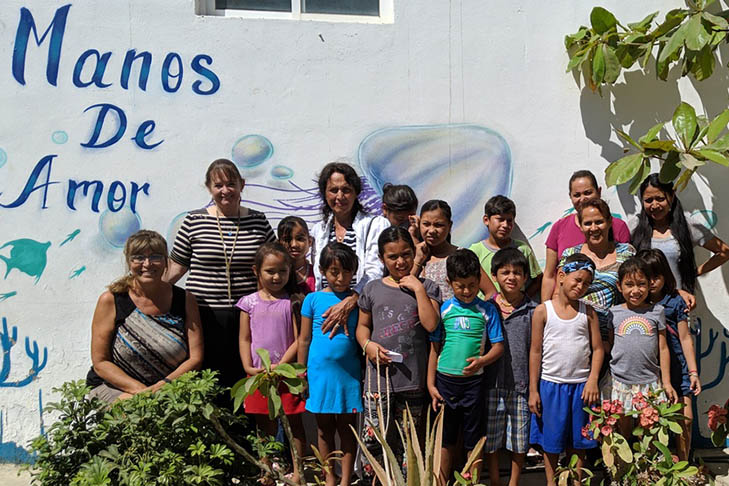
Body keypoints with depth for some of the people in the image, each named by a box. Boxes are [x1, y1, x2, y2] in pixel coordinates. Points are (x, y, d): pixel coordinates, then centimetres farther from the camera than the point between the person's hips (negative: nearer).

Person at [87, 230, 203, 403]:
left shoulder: (185, 300, 0)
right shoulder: (110, 301, -5)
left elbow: (195, 359, -2)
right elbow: (100, 362, -6)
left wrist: (162, 386, -19)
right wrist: (138, 389, -19)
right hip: (113, 388, -2)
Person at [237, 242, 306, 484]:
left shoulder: (293, 302, -3)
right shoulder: (249, 302, 3)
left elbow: (298, 339, -6)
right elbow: (244, 339, 4)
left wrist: (280, 366, -14)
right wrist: (248, 367, -7)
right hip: (259, 375, 2)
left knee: (294, 423, 7)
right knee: (265, 426, 12)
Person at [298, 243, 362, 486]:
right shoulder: (313, 299, 0)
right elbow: (304, 340, 4)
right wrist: (301, 374, 5)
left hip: (349, 374, 0)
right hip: (320, 372, 1)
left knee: (347, 428, 6)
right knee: (324, 429, 12)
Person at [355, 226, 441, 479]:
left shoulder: (426, 287, 5)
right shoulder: (372, 289, 9)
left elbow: (431, 324, -9)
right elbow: (362, 325, 14)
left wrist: (418, 289, -10)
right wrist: (367, 344, -5)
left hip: (413, 378, 0)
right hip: (379, 375, 1)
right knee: (373, 439, -4)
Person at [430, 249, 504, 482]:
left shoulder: (487, 310, -2)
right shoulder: (443, 309, 0)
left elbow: (498, 347, -1)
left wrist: (480, 362, -20)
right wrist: (431, 384, 1)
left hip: (473, 381, -1)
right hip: (445, 380, 1)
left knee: (473, 439, 8)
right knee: (445, 438, 12)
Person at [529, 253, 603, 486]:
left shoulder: (588, 313, 3)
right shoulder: (543, 311, -4)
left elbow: (598, 348, 3)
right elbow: (535, 351, -3)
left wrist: (592, 380, -10)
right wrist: (533, 390, -4)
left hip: (581, 384, 2)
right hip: (550, 384, -2)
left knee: (578, 441, 12)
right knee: (550, 440, 9)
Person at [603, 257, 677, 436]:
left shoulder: (656, 311, 2)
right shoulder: (614, 313, 2)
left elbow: (663, 349, 5)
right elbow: (608, 346, 8)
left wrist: (667, 383, 6)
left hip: (650, 382, 0)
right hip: (619, 381, 0)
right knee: (622, 428, 9)